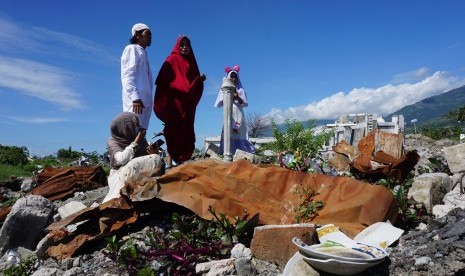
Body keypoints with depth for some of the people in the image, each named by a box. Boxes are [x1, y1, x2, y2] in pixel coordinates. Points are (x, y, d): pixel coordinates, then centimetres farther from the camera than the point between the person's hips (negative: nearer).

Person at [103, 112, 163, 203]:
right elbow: (121, 159, -24)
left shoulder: (141, 139, 6)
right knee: (131, 167, -37)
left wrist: (153, 154, -16)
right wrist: (136, 142, -15)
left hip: (139, 175, 4)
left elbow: (147, 162, 7)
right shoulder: (112, 142, -5)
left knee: (157, 159, -21)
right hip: (119, 175, -4)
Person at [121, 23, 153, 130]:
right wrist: (135, 98, -20)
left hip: (145, 100, 8)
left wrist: (148, 101, 13)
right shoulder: (132, 49, 5)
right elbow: (127, 76, -8)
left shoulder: (143, 53, 28)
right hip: (136, 100, -8)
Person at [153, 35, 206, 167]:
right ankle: (171, 162, -6)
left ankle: (182, 160, 7)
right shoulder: (172, 60, 2)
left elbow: (196, 85, 19)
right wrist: (164, 101, -18)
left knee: (186, 132, 2)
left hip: (188, 103, 6)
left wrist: (200, 79, -3)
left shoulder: (191, 62, 20)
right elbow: (162, 80, -7)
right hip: (174, 101, -6)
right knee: (173, 131, -8)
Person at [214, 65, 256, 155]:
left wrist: (238, 98, -13)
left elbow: (245, 103, 4)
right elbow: (220, 103, 7)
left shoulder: (240, 90, 13)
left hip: (238, 114, 0)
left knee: (239, 133, -9)